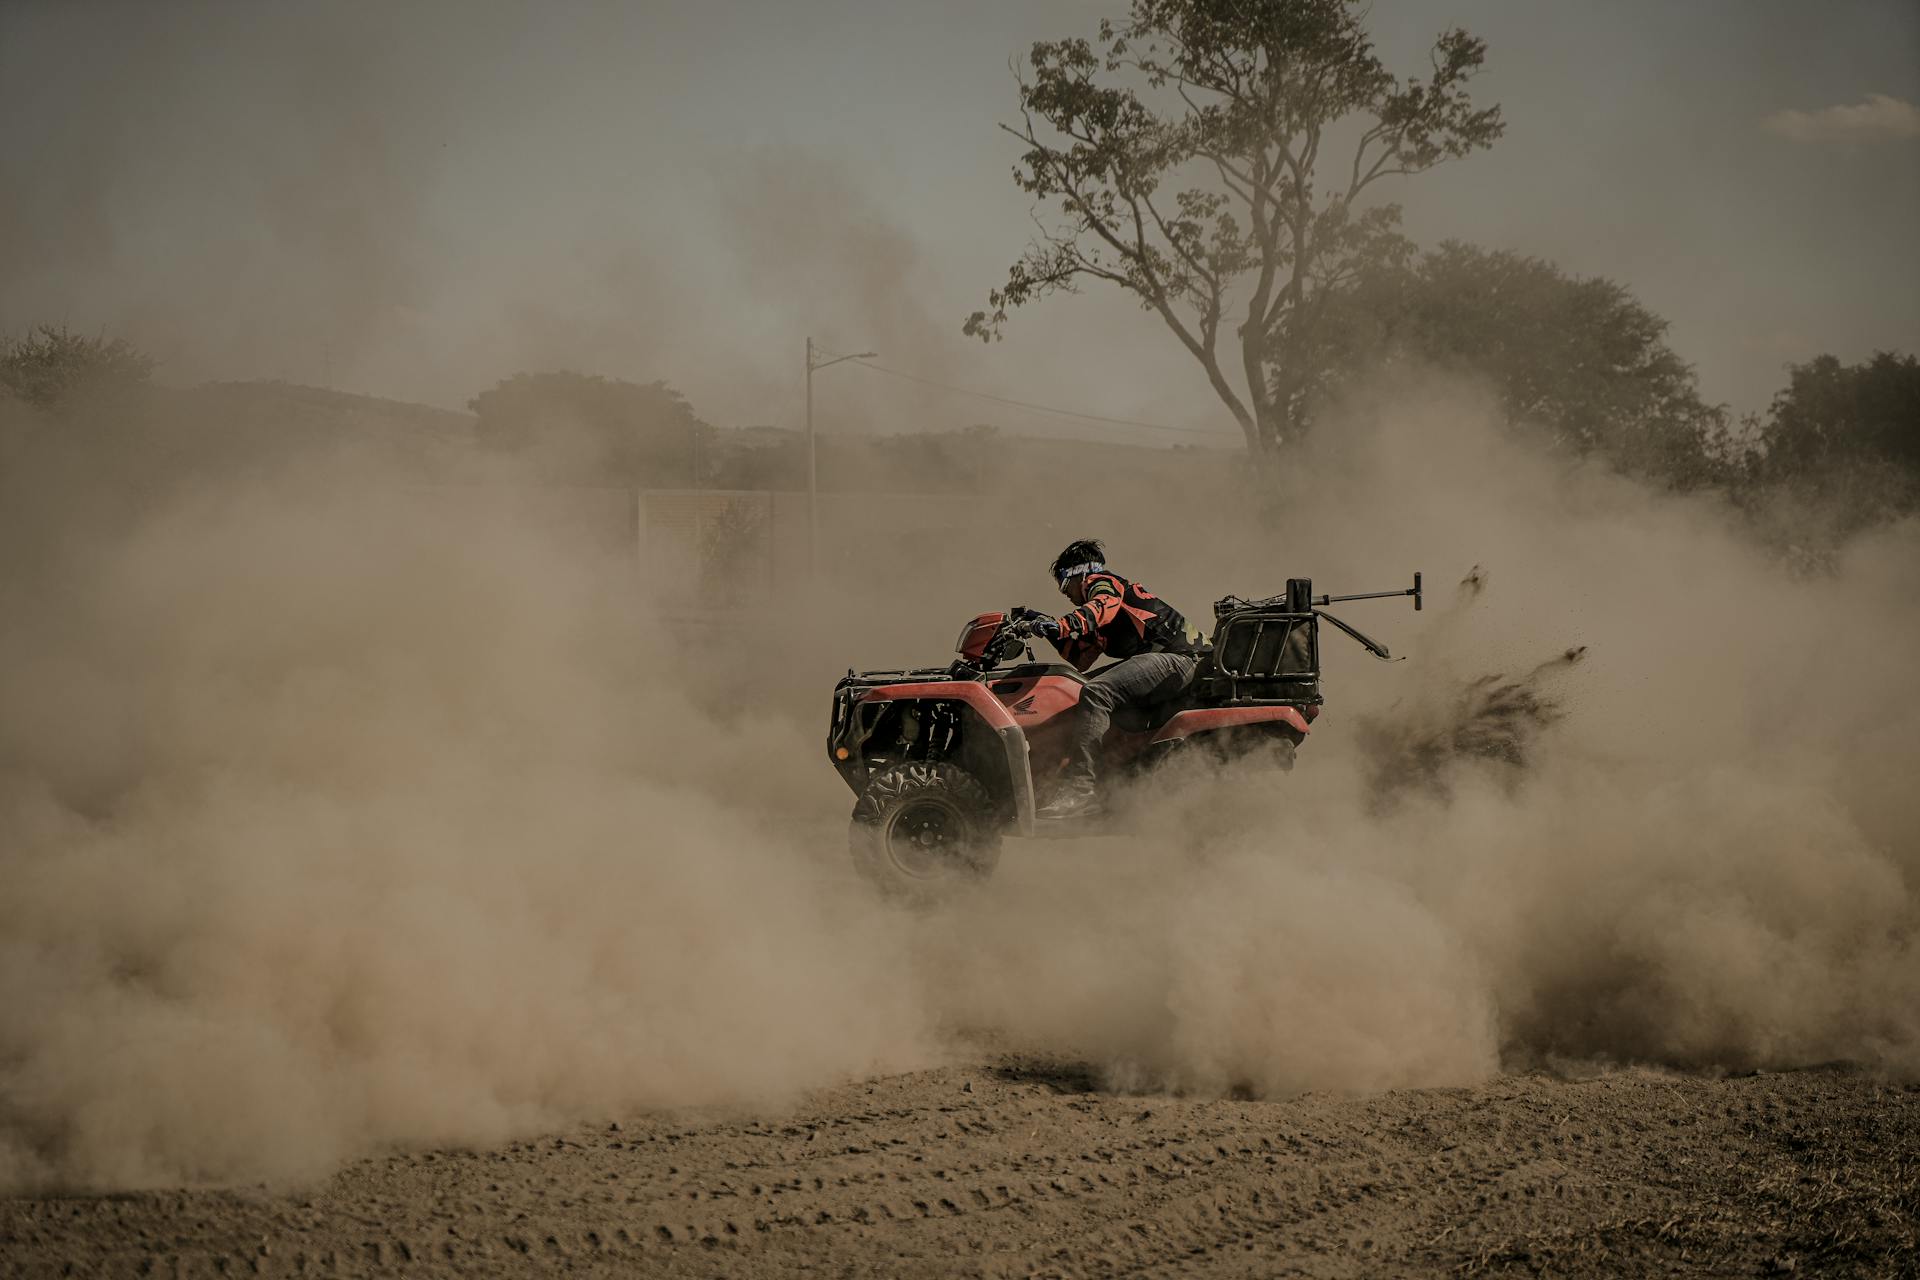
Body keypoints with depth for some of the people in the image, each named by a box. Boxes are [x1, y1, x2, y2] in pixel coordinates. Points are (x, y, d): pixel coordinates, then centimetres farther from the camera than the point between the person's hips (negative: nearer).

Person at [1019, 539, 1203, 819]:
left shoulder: (1103, 582, 4)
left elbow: (1102, 606, -20)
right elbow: (1078, 660, 28)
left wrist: (1063, 625, -37)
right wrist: (1049, 628, 23)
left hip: (1175, 657, -11)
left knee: (1095, 694, -29)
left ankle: (1080, 787, -40)